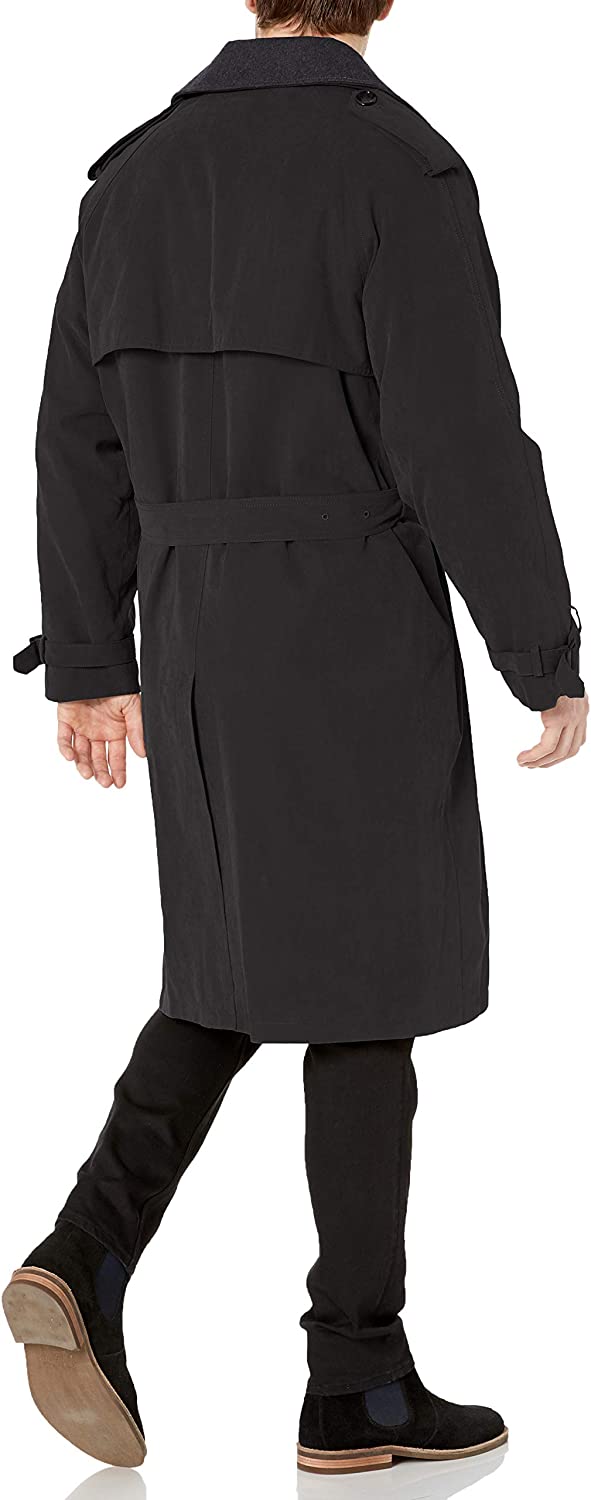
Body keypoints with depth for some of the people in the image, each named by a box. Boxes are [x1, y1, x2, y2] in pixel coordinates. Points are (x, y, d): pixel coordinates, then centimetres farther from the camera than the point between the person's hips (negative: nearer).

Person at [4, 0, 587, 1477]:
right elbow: (469, 444, -17)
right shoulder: (400, 170, -13)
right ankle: (358, 1385, 10)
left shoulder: (138, 173, 7)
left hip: (201, 637, 6)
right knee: (367, 992, 3)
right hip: (361, 643, -6)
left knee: (238, 969, 18)